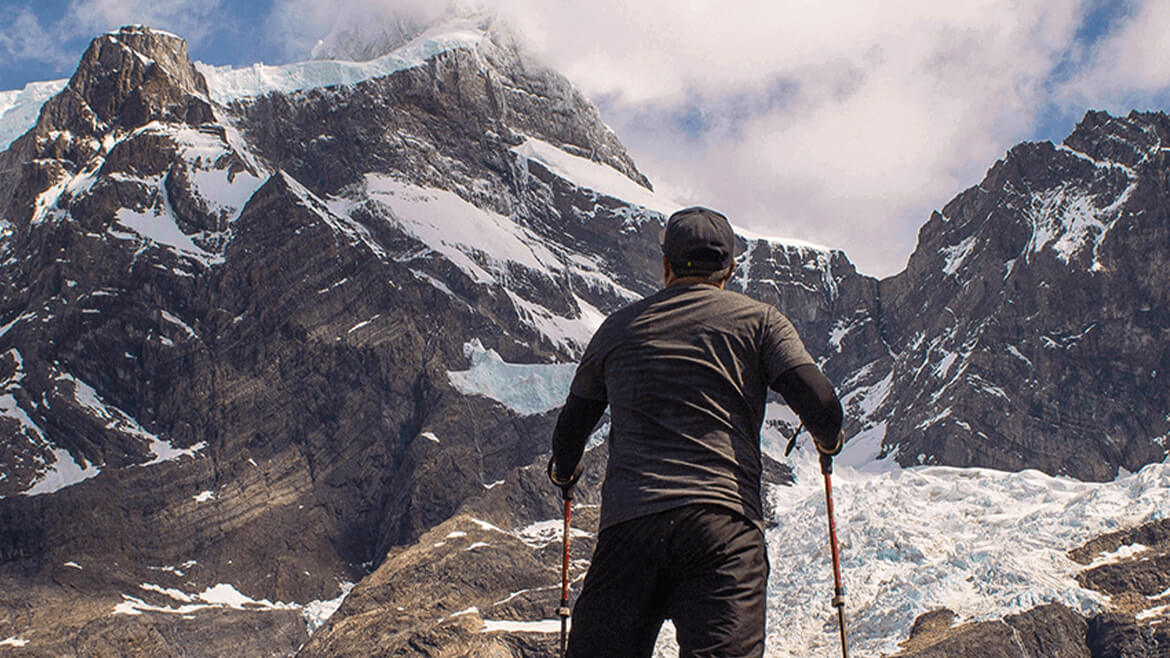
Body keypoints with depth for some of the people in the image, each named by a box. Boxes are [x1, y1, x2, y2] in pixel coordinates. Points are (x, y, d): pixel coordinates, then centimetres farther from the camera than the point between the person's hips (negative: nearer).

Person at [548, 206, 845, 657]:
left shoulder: (619, 327, 20)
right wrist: (829, 442, 25)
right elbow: (819, 406, 2)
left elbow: (571, 427, 31)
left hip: (627, 521, 2)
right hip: (726, 520, -2)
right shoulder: (757, 318, 11)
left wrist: (564, 473, 52)